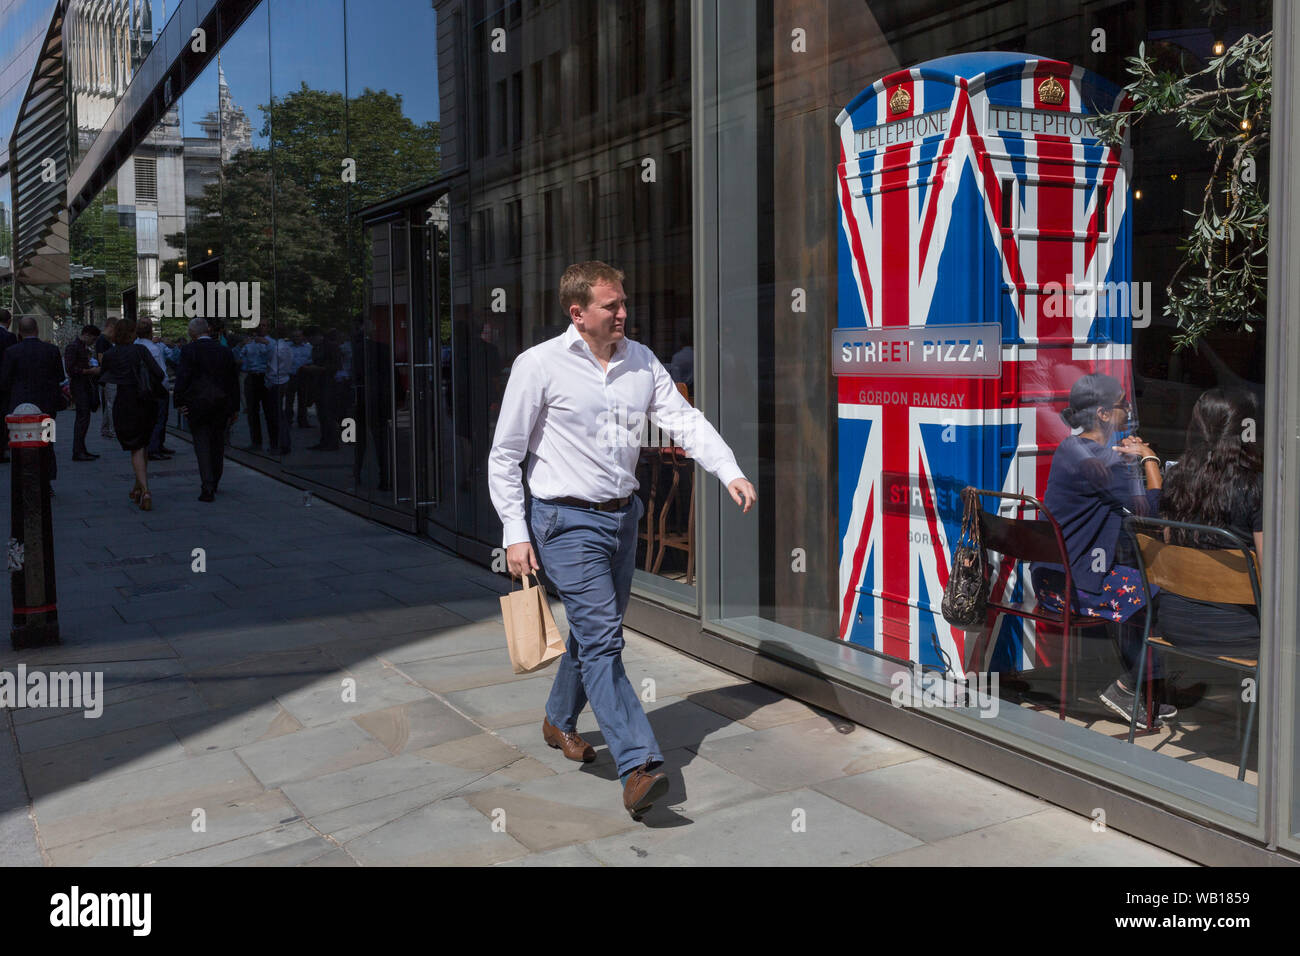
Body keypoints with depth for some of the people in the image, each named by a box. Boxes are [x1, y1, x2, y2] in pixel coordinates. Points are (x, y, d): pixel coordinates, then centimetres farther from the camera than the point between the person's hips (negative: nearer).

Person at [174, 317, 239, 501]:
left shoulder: (189, 350, -7)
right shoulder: (225, 351, 7)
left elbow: (182, 377, -12)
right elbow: (234, 380, 10)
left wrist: (180, 402, -4)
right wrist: (235, 408, 15)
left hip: (197, 404, -4)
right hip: (222, 404, 4)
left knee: (202, 445, -1)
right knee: (218, 444, 15)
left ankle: (207, 488, -11)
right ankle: (214, 485, 27)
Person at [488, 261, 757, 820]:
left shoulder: (640, 360, 6)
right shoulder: (540, 365, -9)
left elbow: (684, 420, 2)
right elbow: (505, 455, -5)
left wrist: (730, 473, -13)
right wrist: (515, 533, -9)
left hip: (622, 517, 6)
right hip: (568, 522, -6)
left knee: (597, 631, 17)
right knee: (602, 638, -14)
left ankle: (559, 721, 41)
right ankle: (637, 767, -17)